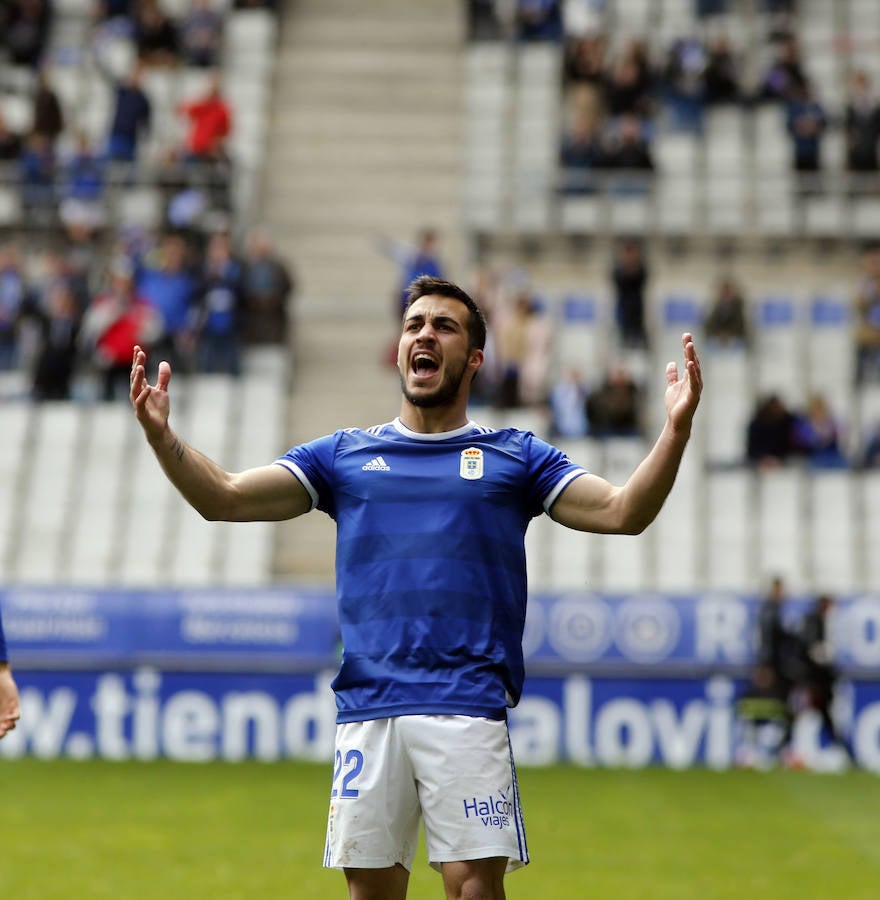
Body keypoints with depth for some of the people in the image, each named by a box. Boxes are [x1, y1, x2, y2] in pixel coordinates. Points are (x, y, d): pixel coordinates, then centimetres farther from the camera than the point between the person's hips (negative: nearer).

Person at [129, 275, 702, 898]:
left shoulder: (514, 456, 13)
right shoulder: (344, 455, 17)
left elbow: (622, 512, 4)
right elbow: (225, 498, 11)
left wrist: (676, 431, -11)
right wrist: (161, 434, -5)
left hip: (468, 708, -2)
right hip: (367, 710, 2)